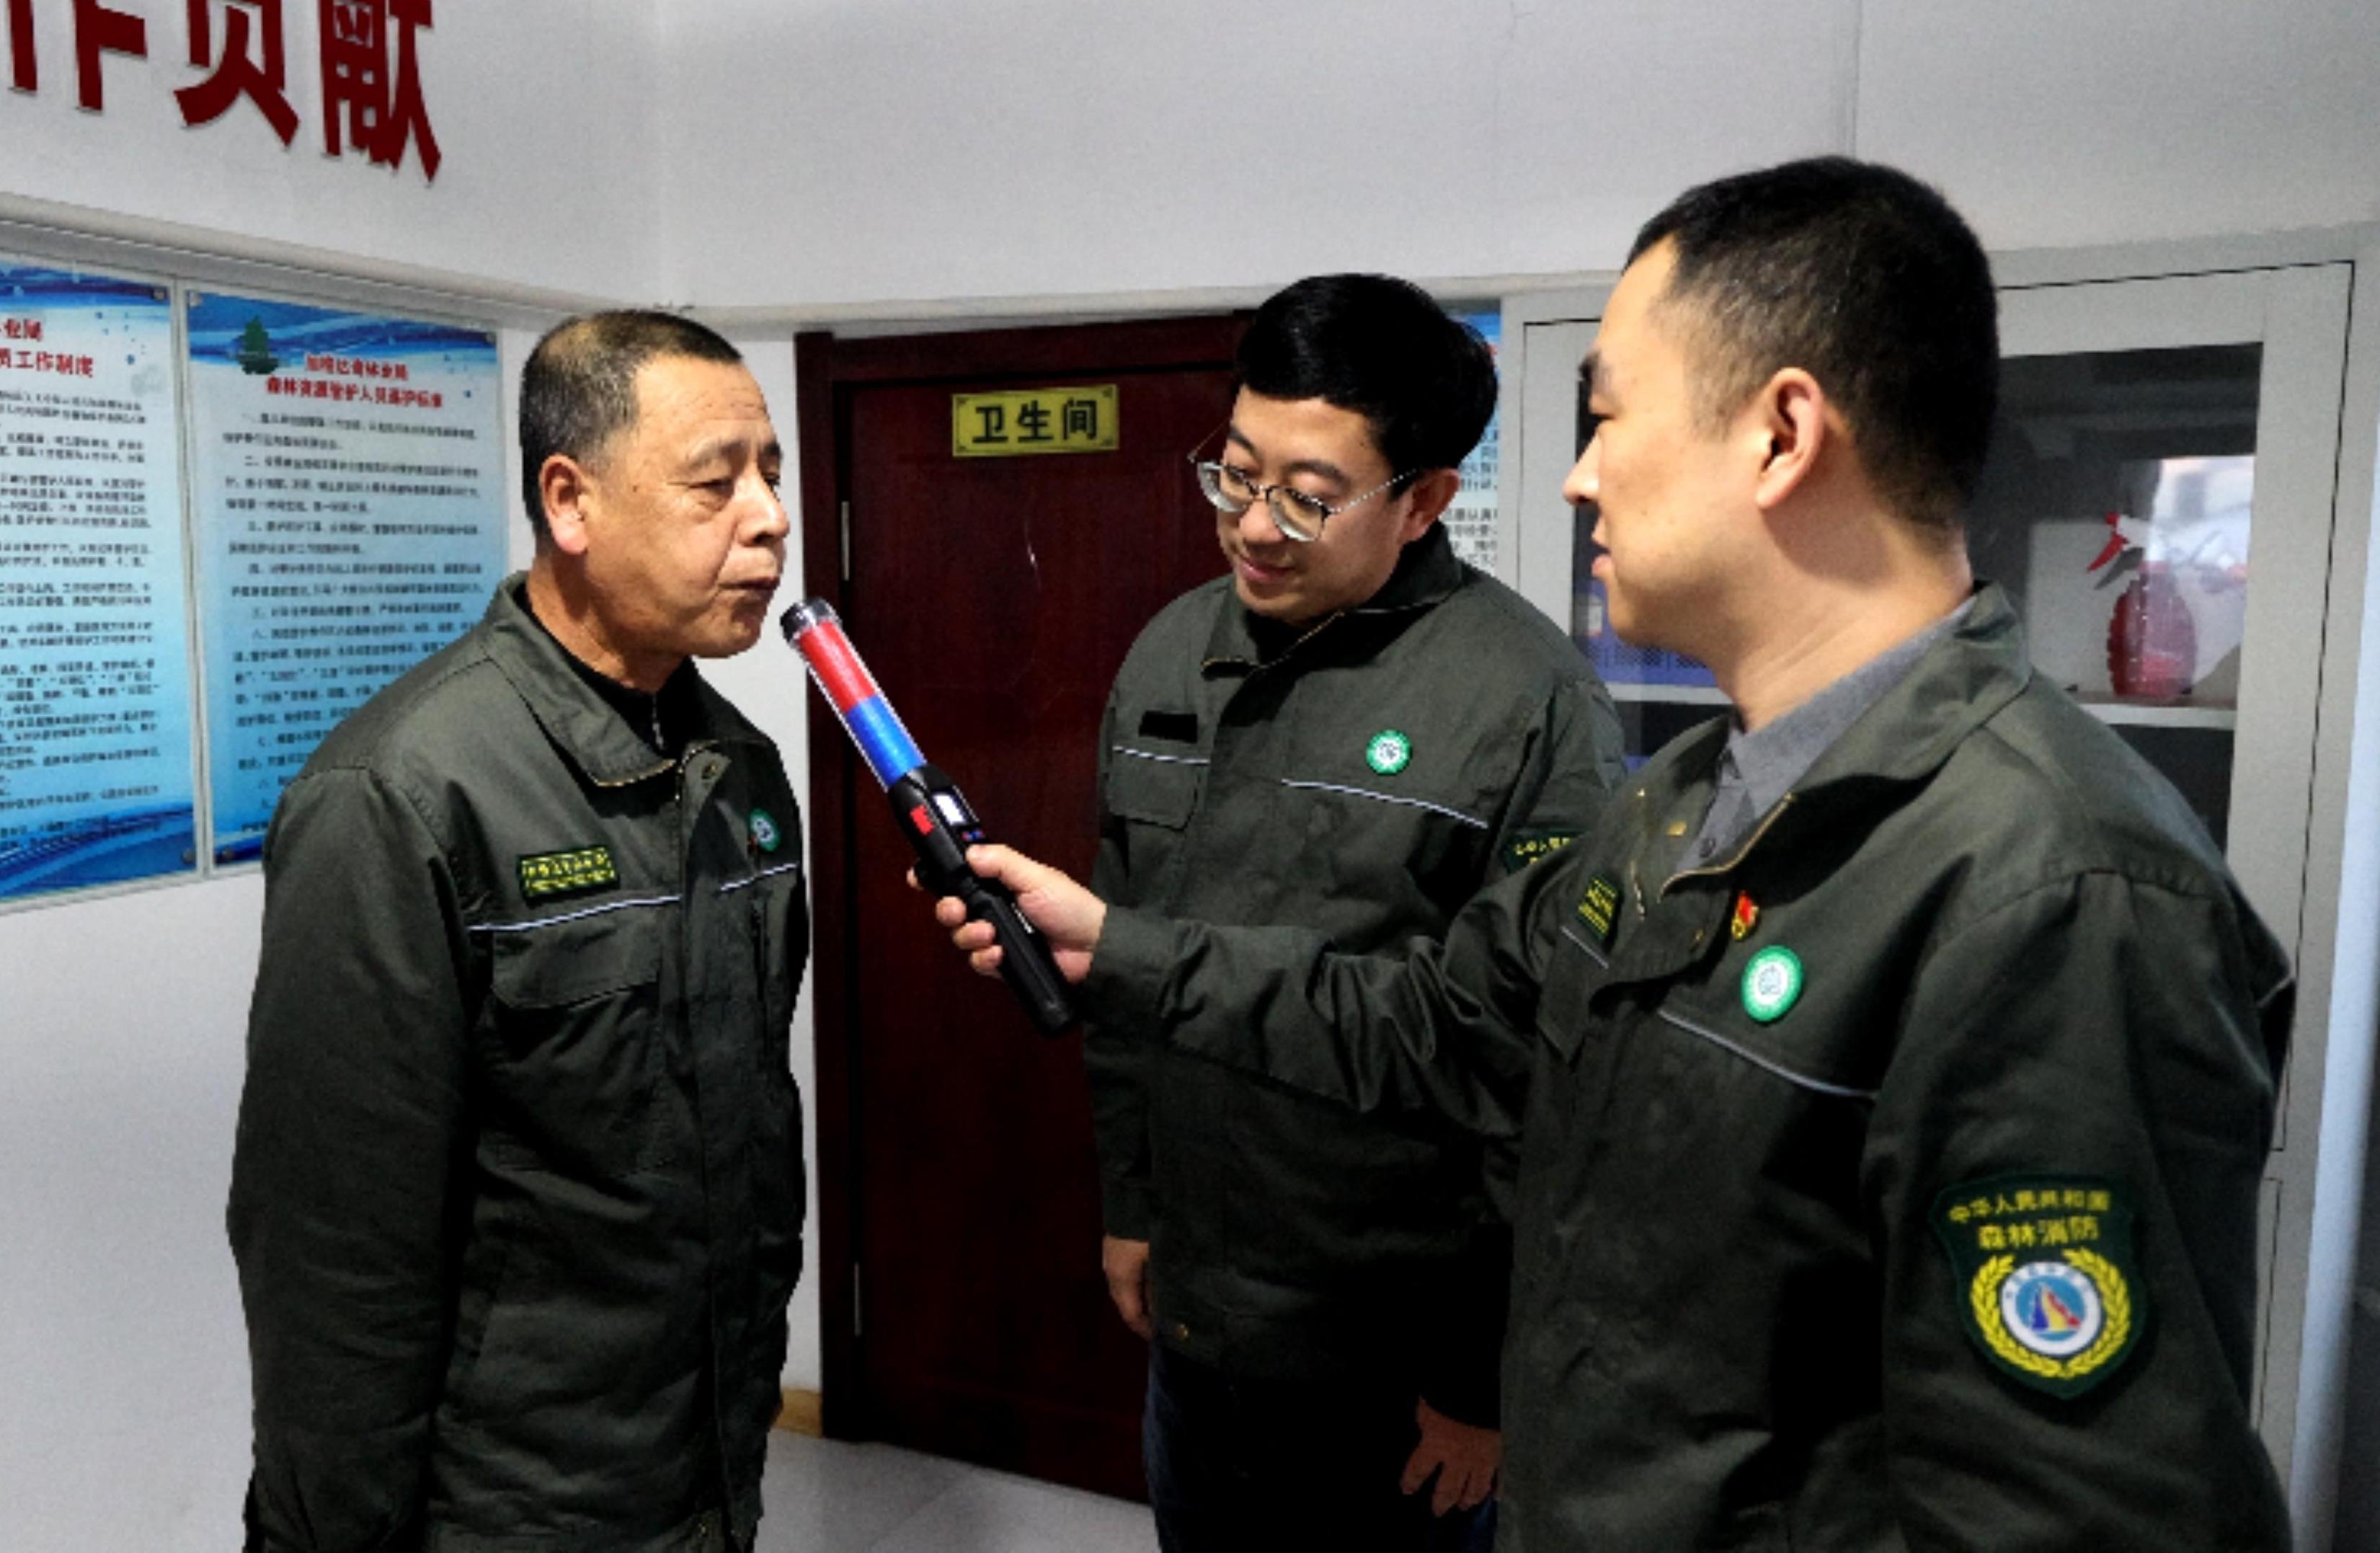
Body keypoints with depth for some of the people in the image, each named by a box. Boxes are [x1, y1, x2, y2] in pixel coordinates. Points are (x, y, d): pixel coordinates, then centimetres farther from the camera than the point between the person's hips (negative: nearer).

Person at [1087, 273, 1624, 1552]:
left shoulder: (1529, 702, -18)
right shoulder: (1169, 654, 2)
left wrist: (1492, 1377, -11)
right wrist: (1128, 1205, 14)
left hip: (1392, 1369, -6)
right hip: (1189, 1318, 6)